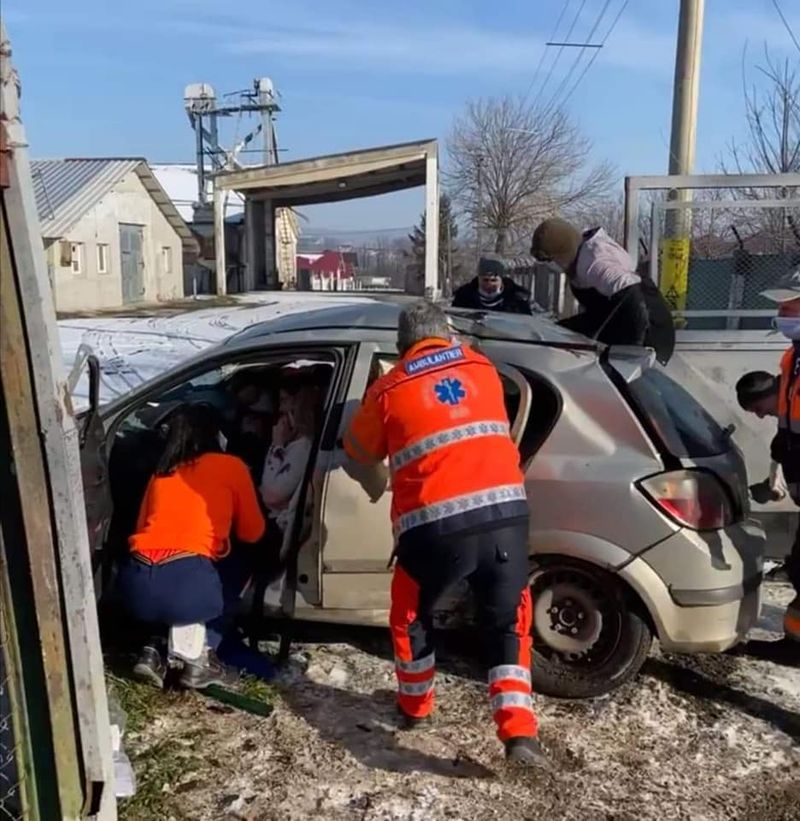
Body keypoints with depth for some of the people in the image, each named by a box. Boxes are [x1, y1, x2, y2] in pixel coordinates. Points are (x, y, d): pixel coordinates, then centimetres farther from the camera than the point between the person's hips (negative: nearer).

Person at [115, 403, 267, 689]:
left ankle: (152, 651, 17)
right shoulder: (231, 466, 11)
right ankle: (202, 659, 15)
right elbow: (253, 533, 18)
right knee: (238, 567, 27)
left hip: (134, 587, 5)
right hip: (186, 587, -5)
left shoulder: (160, 472, 23)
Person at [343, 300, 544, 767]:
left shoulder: (390, 389, 8)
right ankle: (519, 732, 9)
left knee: (412, 614, 25)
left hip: (435, 525, -2)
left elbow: (360, 452, 23)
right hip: (505, 512, 2)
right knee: (510, 620, 19)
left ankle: (415, 706, 40)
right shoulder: (482, 368, 16)